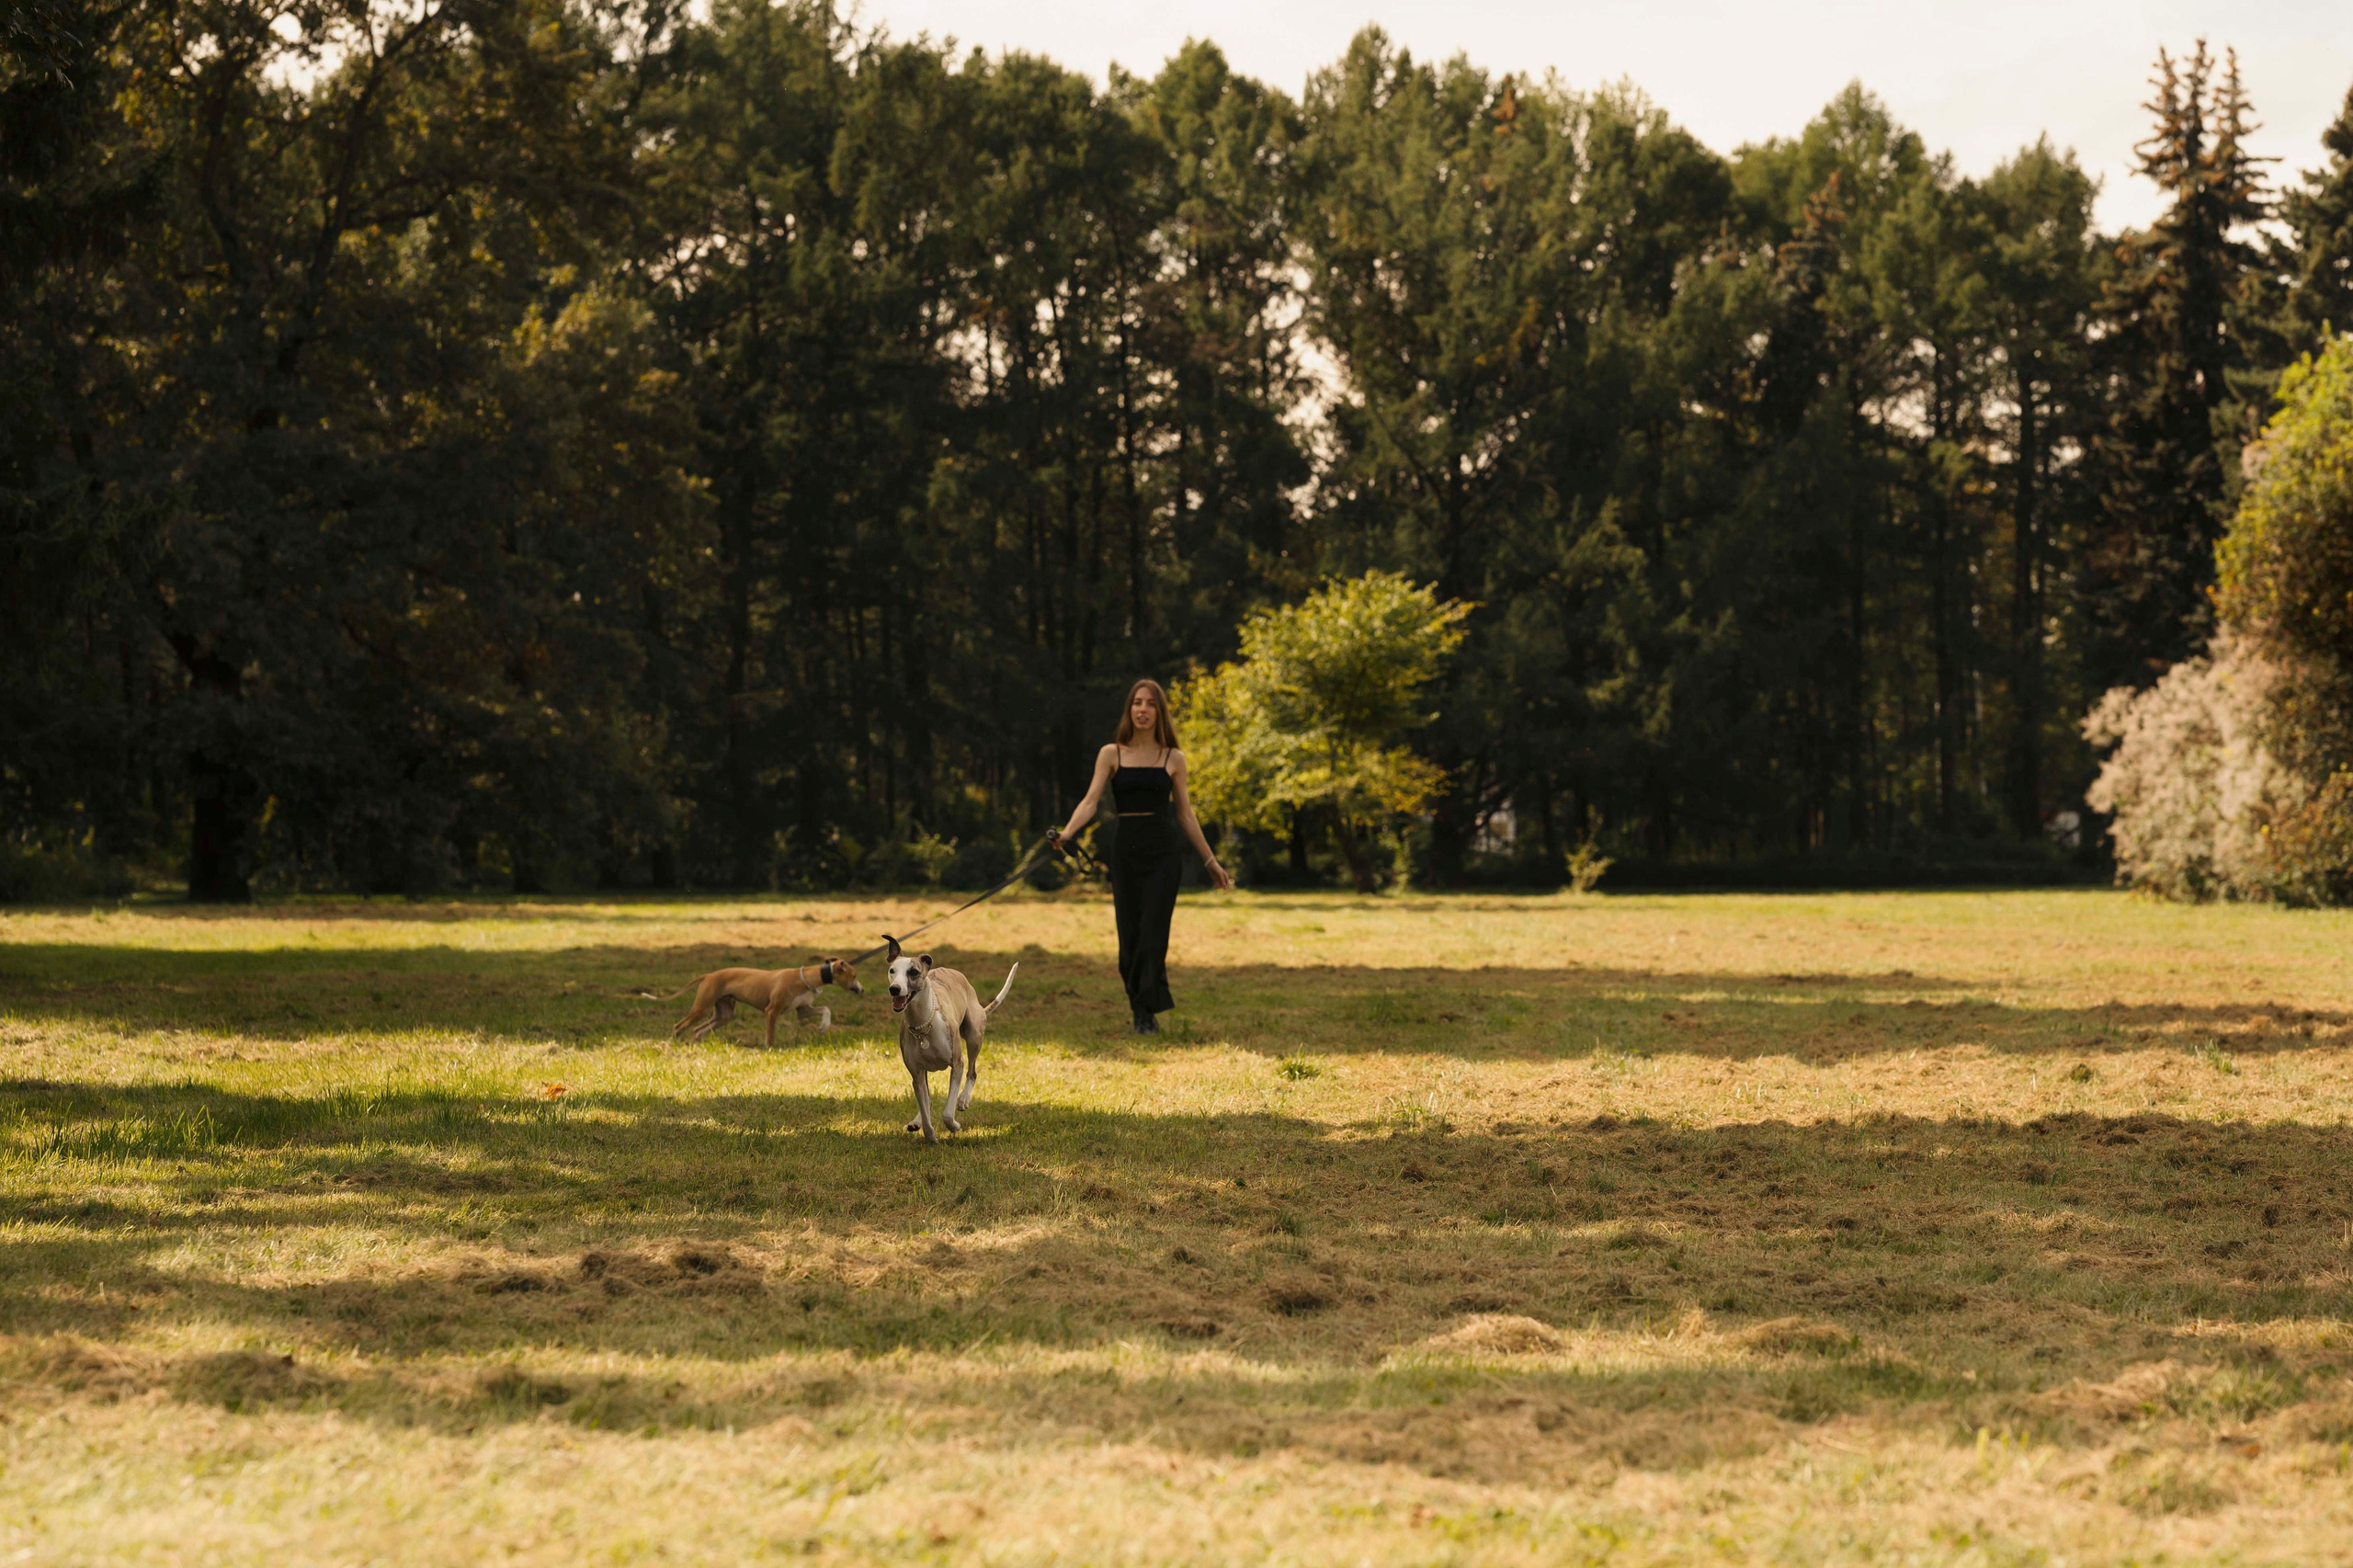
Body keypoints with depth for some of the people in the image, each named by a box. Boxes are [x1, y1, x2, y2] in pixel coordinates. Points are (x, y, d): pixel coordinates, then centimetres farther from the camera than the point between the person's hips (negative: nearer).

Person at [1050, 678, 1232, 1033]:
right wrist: (1067, 832, -23)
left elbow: (1185, 814, 12)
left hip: (1163, 855, -1)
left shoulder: (1173, 758, 6)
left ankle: (1148, 1011, -9)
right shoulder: (1112, 754, 5)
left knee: (1153, 933, -10)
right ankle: (1139, 1010, 14)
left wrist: (1210, 861, 12)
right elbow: (1091, 800, -5)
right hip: (1126, 853, 1)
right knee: (1129, 935, 2)